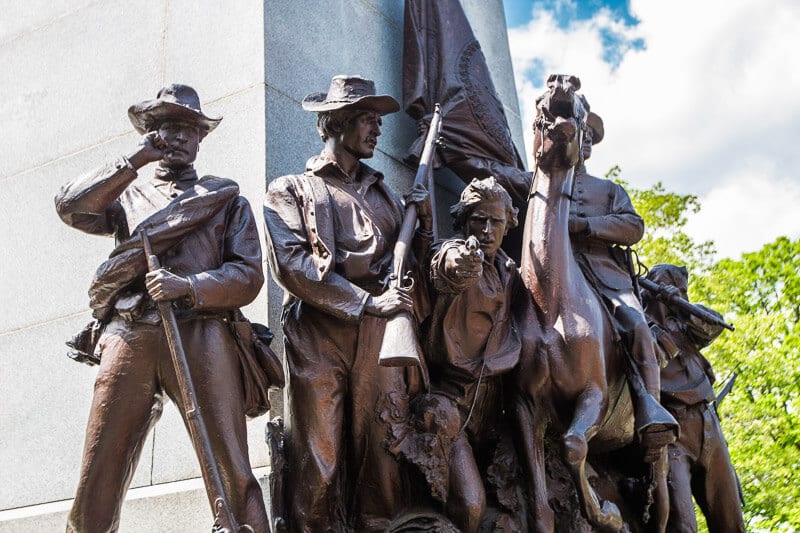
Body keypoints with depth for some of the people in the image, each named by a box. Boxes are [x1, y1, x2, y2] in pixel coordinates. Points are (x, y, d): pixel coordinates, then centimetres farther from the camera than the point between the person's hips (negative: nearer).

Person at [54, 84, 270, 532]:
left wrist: (189, 286, -9)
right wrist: (133, 162, 5)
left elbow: (249, 275, 8)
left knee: (232, 475, -10)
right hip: (128, 338, 2)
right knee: (98, 479, -2)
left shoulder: (227, 197, 20)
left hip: (200, 335, -1)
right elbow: (71, 207, 7)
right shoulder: (128, 193, 26)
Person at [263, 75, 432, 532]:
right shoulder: (292, 189, 13)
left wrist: (424, 223, 7)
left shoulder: (384, 193, 27)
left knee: (383, 457, 1)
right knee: (318, 463, -6)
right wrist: (367, 302, -12)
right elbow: (290, 264, -4)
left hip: (380, 338, 4)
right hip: (319, 335, -3)